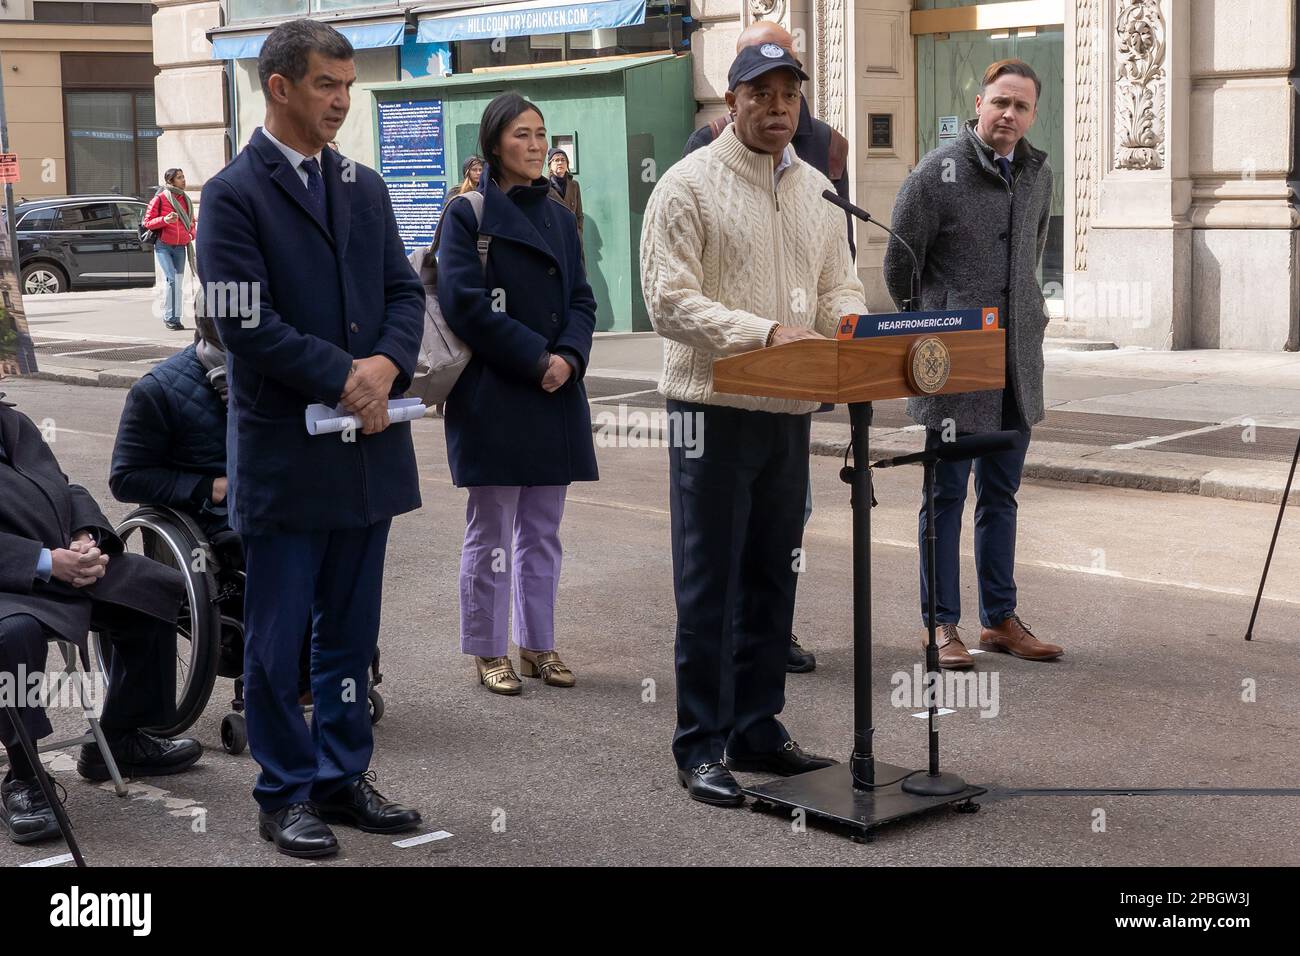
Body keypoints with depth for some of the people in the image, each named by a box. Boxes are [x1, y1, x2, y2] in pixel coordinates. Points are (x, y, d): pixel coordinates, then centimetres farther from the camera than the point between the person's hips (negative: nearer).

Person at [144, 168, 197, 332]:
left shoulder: (185, 199, 12)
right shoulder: (159, 199, -5)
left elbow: (190, 220, 26)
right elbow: (147, 222, -5)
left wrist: (192, 234, 7)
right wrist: (164, 220, -21)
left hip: (180, 247, 6)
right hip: (163, 246, -6)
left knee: (178, 281, 4)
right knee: (172, 279, -17)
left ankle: (172, 317, 12)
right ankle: (171, 317, -12)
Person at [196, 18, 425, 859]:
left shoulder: (364, 187, 12)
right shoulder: (235, 195, -7)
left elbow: (406, 292, 10)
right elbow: (246, 323, -14)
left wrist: (387, 365, -9)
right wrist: (343, 377, -14)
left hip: (368, 443, 6)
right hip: (284, 451, -6)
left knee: (350, 631, 13)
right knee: (277, 638, 4)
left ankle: (344, 775, 24)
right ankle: (287, 794, 15)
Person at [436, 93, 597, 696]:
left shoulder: (560, 217, 13)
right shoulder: (468, 215, -5)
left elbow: (581, 300, 10)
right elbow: (464, 304, -13)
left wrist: (568, 357, -9)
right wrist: (537, 358, -15)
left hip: (556, 397, 6)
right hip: (492, 397, -5)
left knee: (542, 532, 11)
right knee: (490, 534, 1)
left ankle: (538, 645, 20)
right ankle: (488, 651, 11)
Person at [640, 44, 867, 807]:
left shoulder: (816, 190, 12)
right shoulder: (691, 185, -7)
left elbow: (840, 287, 14)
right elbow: (671, 302, -15)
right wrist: (766, 331, -25)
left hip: (791, 410, 6)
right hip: (715, 408, -6)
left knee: (771, 579, 13)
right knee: (709, 585, -1)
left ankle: (757, 728, 24)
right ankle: (702, 745, 7)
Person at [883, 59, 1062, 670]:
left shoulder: (1038, 174, 10)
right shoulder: (937, 173, -9)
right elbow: (899, 264, -3)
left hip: (1018, 360, 6)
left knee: (1001, 493, 12)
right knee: (947, 493, -1)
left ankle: (999, 619, 21)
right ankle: (941, 625, 7)